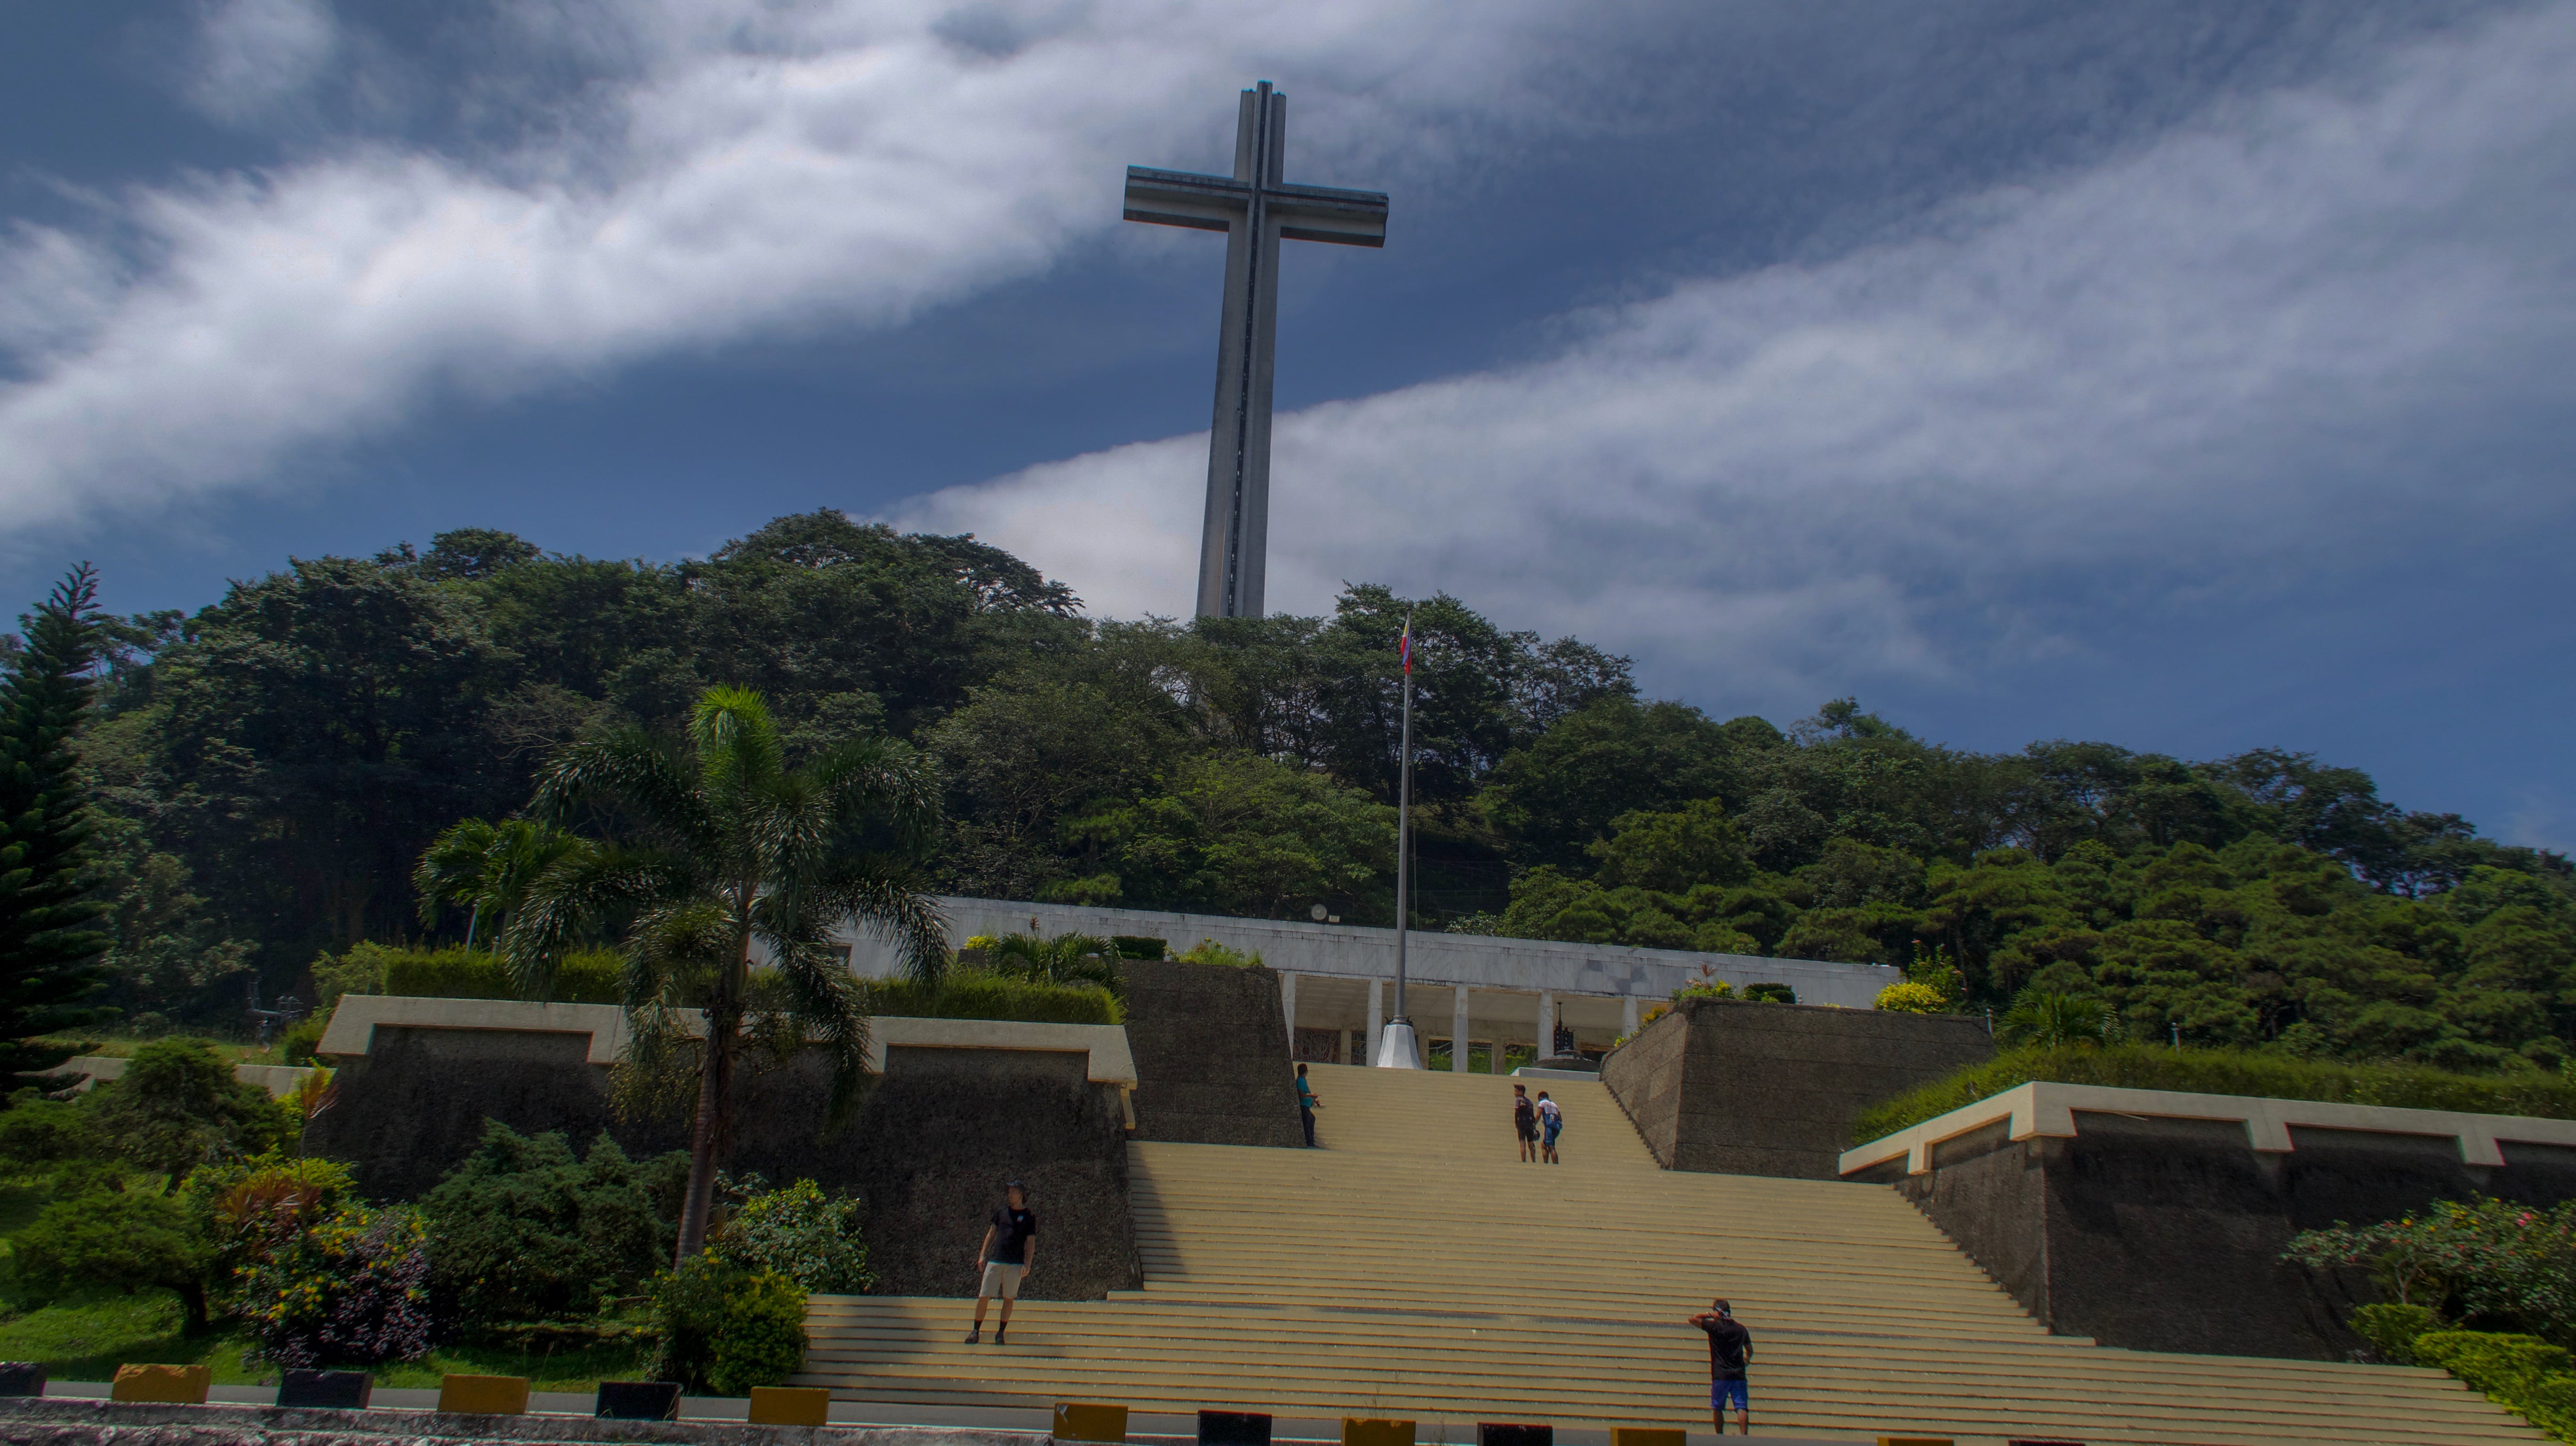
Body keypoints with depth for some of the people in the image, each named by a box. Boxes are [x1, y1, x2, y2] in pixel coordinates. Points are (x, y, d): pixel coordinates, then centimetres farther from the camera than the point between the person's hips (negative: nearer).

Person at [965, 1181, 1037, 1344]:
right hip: (995, 1261, 2)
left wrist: (1028, 1265, -5)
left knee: (1009, 1298, 2)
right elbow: (991, 1234, 16)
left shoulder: (1029, 1216, 3)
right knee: (983, 1297, -1)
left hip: (1015, 1264, -2)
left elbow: (1031, 1242, 2)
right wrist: (982, 1255, 8)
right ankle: (976, 1331, 10)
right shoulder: (1001, 1212, 11)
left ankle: (1001, 1333, 14)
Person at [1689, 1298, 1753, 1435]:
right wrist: (1747, 1359, 41)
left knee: (1717, 1408, 9)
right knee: (1742, 1408, -3)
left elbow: (1693, 1319, 1)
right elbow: (1750, 1350, 20)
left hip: (1720, 1375, -3)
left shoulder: (1715, 1326, -5)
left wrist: (1709, 1315, 9)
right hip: (1739, 1374, 3)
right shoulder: (1741, 1329, 8)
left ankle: (1720, 1437, 9)